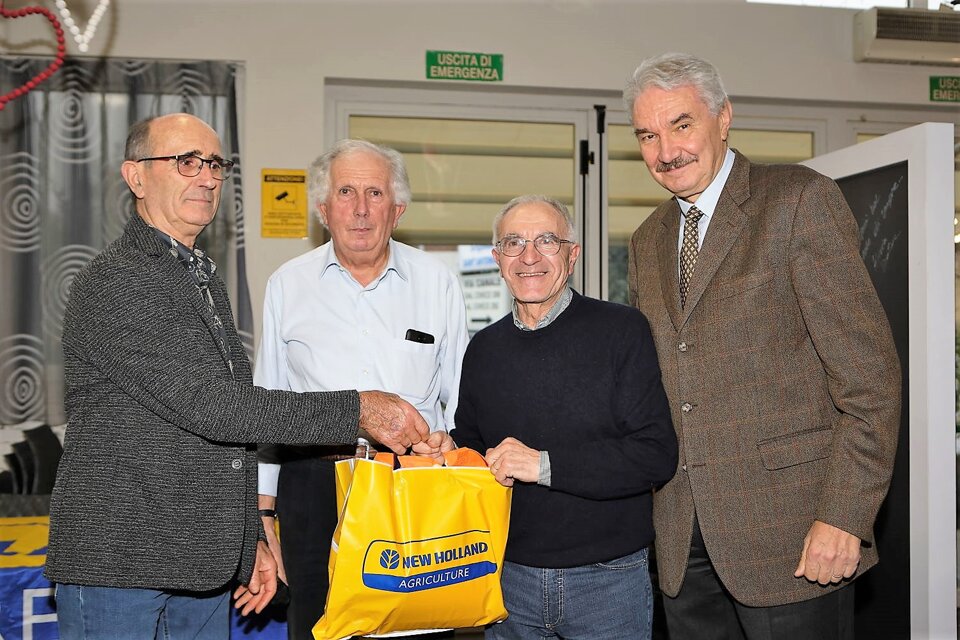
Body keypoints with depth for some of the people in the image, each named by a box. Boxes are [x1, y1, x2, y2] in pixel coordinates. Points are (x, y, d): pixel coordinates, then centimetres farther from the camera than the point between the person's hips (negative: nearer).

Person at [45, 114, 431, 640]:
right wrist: (357, 409, -22)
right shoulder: (112, 284, -14)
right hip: (118, 567, -8)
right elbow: (205, 405, -23)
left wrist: (250, 540, 18)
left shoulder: (206, 282, 17)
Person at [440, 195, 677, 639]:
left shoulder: (622, 330, -8)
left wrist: (546, 464, -23)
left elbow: (657, 455, -15)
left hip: (608, 581, -3)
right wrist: (448, 452, -4)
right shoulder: (484, 349, 6)